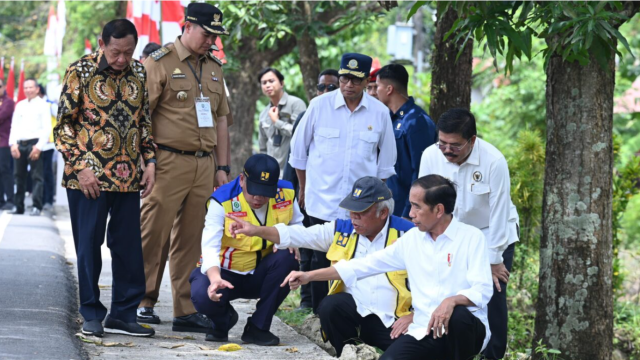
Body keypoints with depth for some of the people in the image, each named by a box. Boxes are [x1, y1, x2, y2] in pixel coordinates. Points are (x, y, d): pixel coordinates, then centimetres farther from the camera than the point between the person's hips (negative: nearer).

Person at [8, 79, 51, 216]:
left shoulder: (43, 105, 1)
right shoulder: (20, 105, 16)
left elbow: (46, 128, -6)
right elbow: (14, 126, 13)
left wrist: (39, 146, -14)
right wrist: (13, 144, -1)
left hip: (34, 144, -5)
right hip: (20, 144, 5)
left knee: (36, 177, -7)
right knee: (19, 176, 7)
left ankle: (37, 207, -9)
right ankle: (18, 206, 12)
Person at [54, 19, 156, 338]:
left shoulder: (138, 74, 7)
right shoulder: (81, 72, -6)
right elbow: (63, 125, -5)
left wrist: (150, 161, 5)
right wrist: (80, 167, -13)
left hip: (129, 178, 4)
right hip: (90, 178, -4)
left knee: (129, 247, 5)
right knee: (89, 245, 2)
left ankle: (123, 314, 13)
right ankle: (92, 315, 11)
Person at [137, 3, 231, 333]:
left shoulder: (214, 68, 16)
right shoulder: (159, 63, -4)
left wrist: (222, 166, 16)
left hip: (204, 166, 6)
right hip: (168, 163, -6)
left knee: (191, 240, 7)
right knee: (155, 235, -4)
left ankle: (186, 311, 11)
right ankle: (142, 303, 5)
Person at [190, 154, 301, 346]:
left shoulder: (286, 194, -9)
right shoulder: (222, 201, -20)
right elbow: (210, 246, -29)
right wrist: (215, 277, -49)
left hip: (260, 274, 3)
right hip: (226, 272, -3)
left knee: (287, 258, -29)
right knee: (203, 297, -35)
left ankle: (258, 327, -13)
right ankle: (224, 318, 7)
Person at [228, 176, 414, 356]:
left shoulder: (405, 233, -3)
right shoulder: (341, 230, 10)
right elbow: (300, 235, 8)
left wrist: (413, 316, -11)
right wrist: (257, 230, -3)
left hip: (393, 322, -3)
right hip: (354, 309, 3)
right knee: (330, 306, -28)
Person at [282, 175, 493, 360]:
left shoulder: (471, 238, -5)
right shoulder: (412, 239, 10)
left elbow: (483, 290, -14)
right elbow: (364, 266, 12)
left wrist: (451, 301, -35)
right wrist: (309, 276, 9)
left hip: (464, 331, -3)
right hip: (424, 333, 3)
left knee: (458, 315, -39)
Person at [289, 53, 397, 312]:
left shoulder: (380, 113, 2)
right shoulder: (319, 106, -1)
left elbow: (385, 164, 14)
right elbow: (298, 152, 10)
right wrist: (303, 189, 16)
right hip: (322, 202, -1)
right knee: (322, 260, 1)